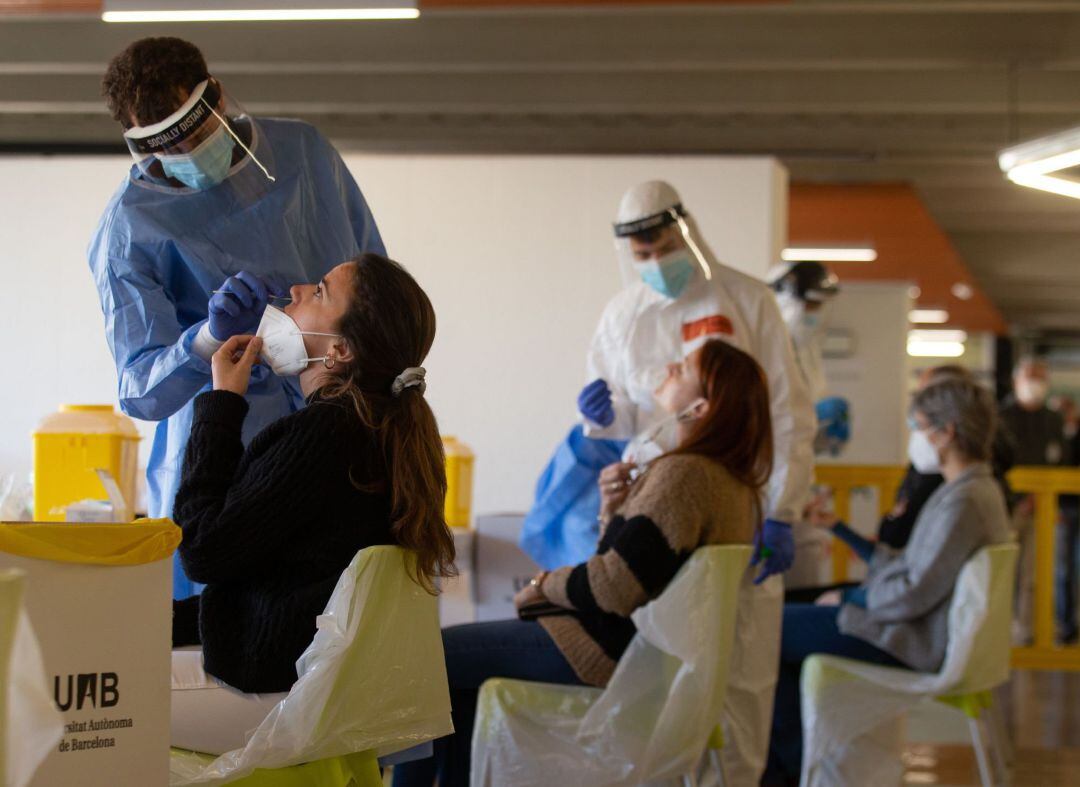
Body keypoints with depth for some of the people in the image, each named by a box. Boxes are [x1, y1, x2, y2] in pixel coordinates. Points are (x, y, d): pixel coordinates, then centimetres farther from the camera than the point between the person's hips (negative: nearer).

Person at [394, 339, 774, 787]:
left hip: (608, 651, -10)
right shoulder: (731, 482, 9)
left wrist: (547, 585, -8)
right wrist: (614, 510, -1)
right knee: (460, 671, 23)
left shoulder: (683, 473, -23)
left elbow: (612, 589, -26)